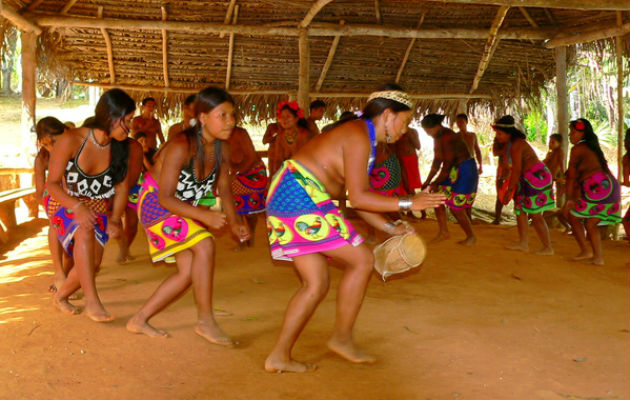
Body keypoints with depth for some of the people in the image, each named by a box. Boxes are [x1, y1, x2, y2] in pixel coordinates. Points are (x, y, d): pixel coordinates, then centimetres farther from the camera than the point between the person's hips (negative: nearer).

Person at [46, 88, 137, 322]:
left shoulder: (121, 148, -15)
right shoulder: (71, 141, -26)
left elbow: (122, 187, -4)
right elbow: (52, 184, -22)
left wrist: (115, 219, -17)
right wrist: (77, 207, -38)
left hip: (97, 207, 4)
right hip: (64, 203, -4)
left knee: (93, 263, -6)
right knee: (85, 231, -35)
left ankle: (61, 296, 25)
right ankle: (92, 301, -34)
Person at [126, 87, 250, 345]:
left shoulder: (221, 148, -8)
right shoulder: (181, 147, -30)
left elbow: (224, 189, 2)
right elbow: (165, 197, -29)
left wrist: (234, 222, -13)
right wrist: (204, 216, -40)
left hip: (184, 207, 8)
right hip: (156, 204, -8)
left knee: (190, 272, 4)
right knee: (205, 246, -24)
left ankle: (139, 320, 16)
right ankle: (205, 321, -13)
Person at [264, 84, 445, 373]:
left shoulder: (359, 135, 20)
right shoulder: (359, 136, -11)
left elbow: (357, 197, 21)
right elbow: (358, 198, -17)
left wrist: (389, 227, 18)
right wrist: (408, 203, -12)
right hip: (302, 198, -10)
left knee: (316, 284, 10)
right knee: (362, 260, -2)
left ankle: (279, 356, 12)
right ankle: (342, 337, 9)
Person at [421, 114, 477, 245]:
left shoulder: (448, 139, -23)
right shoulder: (438, 138, 7)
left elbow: (447, 166, -20)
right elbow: (437, 161, 14)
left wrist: (435, 183, -10)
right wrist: (427, 182, 13)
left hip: (464, 173, -10)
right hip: (455, 172, 10)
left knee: (456, 208, -3)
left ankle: (471, 237, 14)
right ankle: (444, 232, 12)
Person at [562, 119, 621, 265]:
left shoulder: (577, 149, -3)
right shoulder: (593, 147, 24)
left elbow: (571, 176, -4)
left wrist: (569, 199, -2)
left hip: (598, 189, -8)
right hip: (611, 188, 8)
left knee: (573, 216, 7)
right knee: (590, 223, 16)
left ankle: (585, 251, 4)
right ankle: (598, 257, 12)